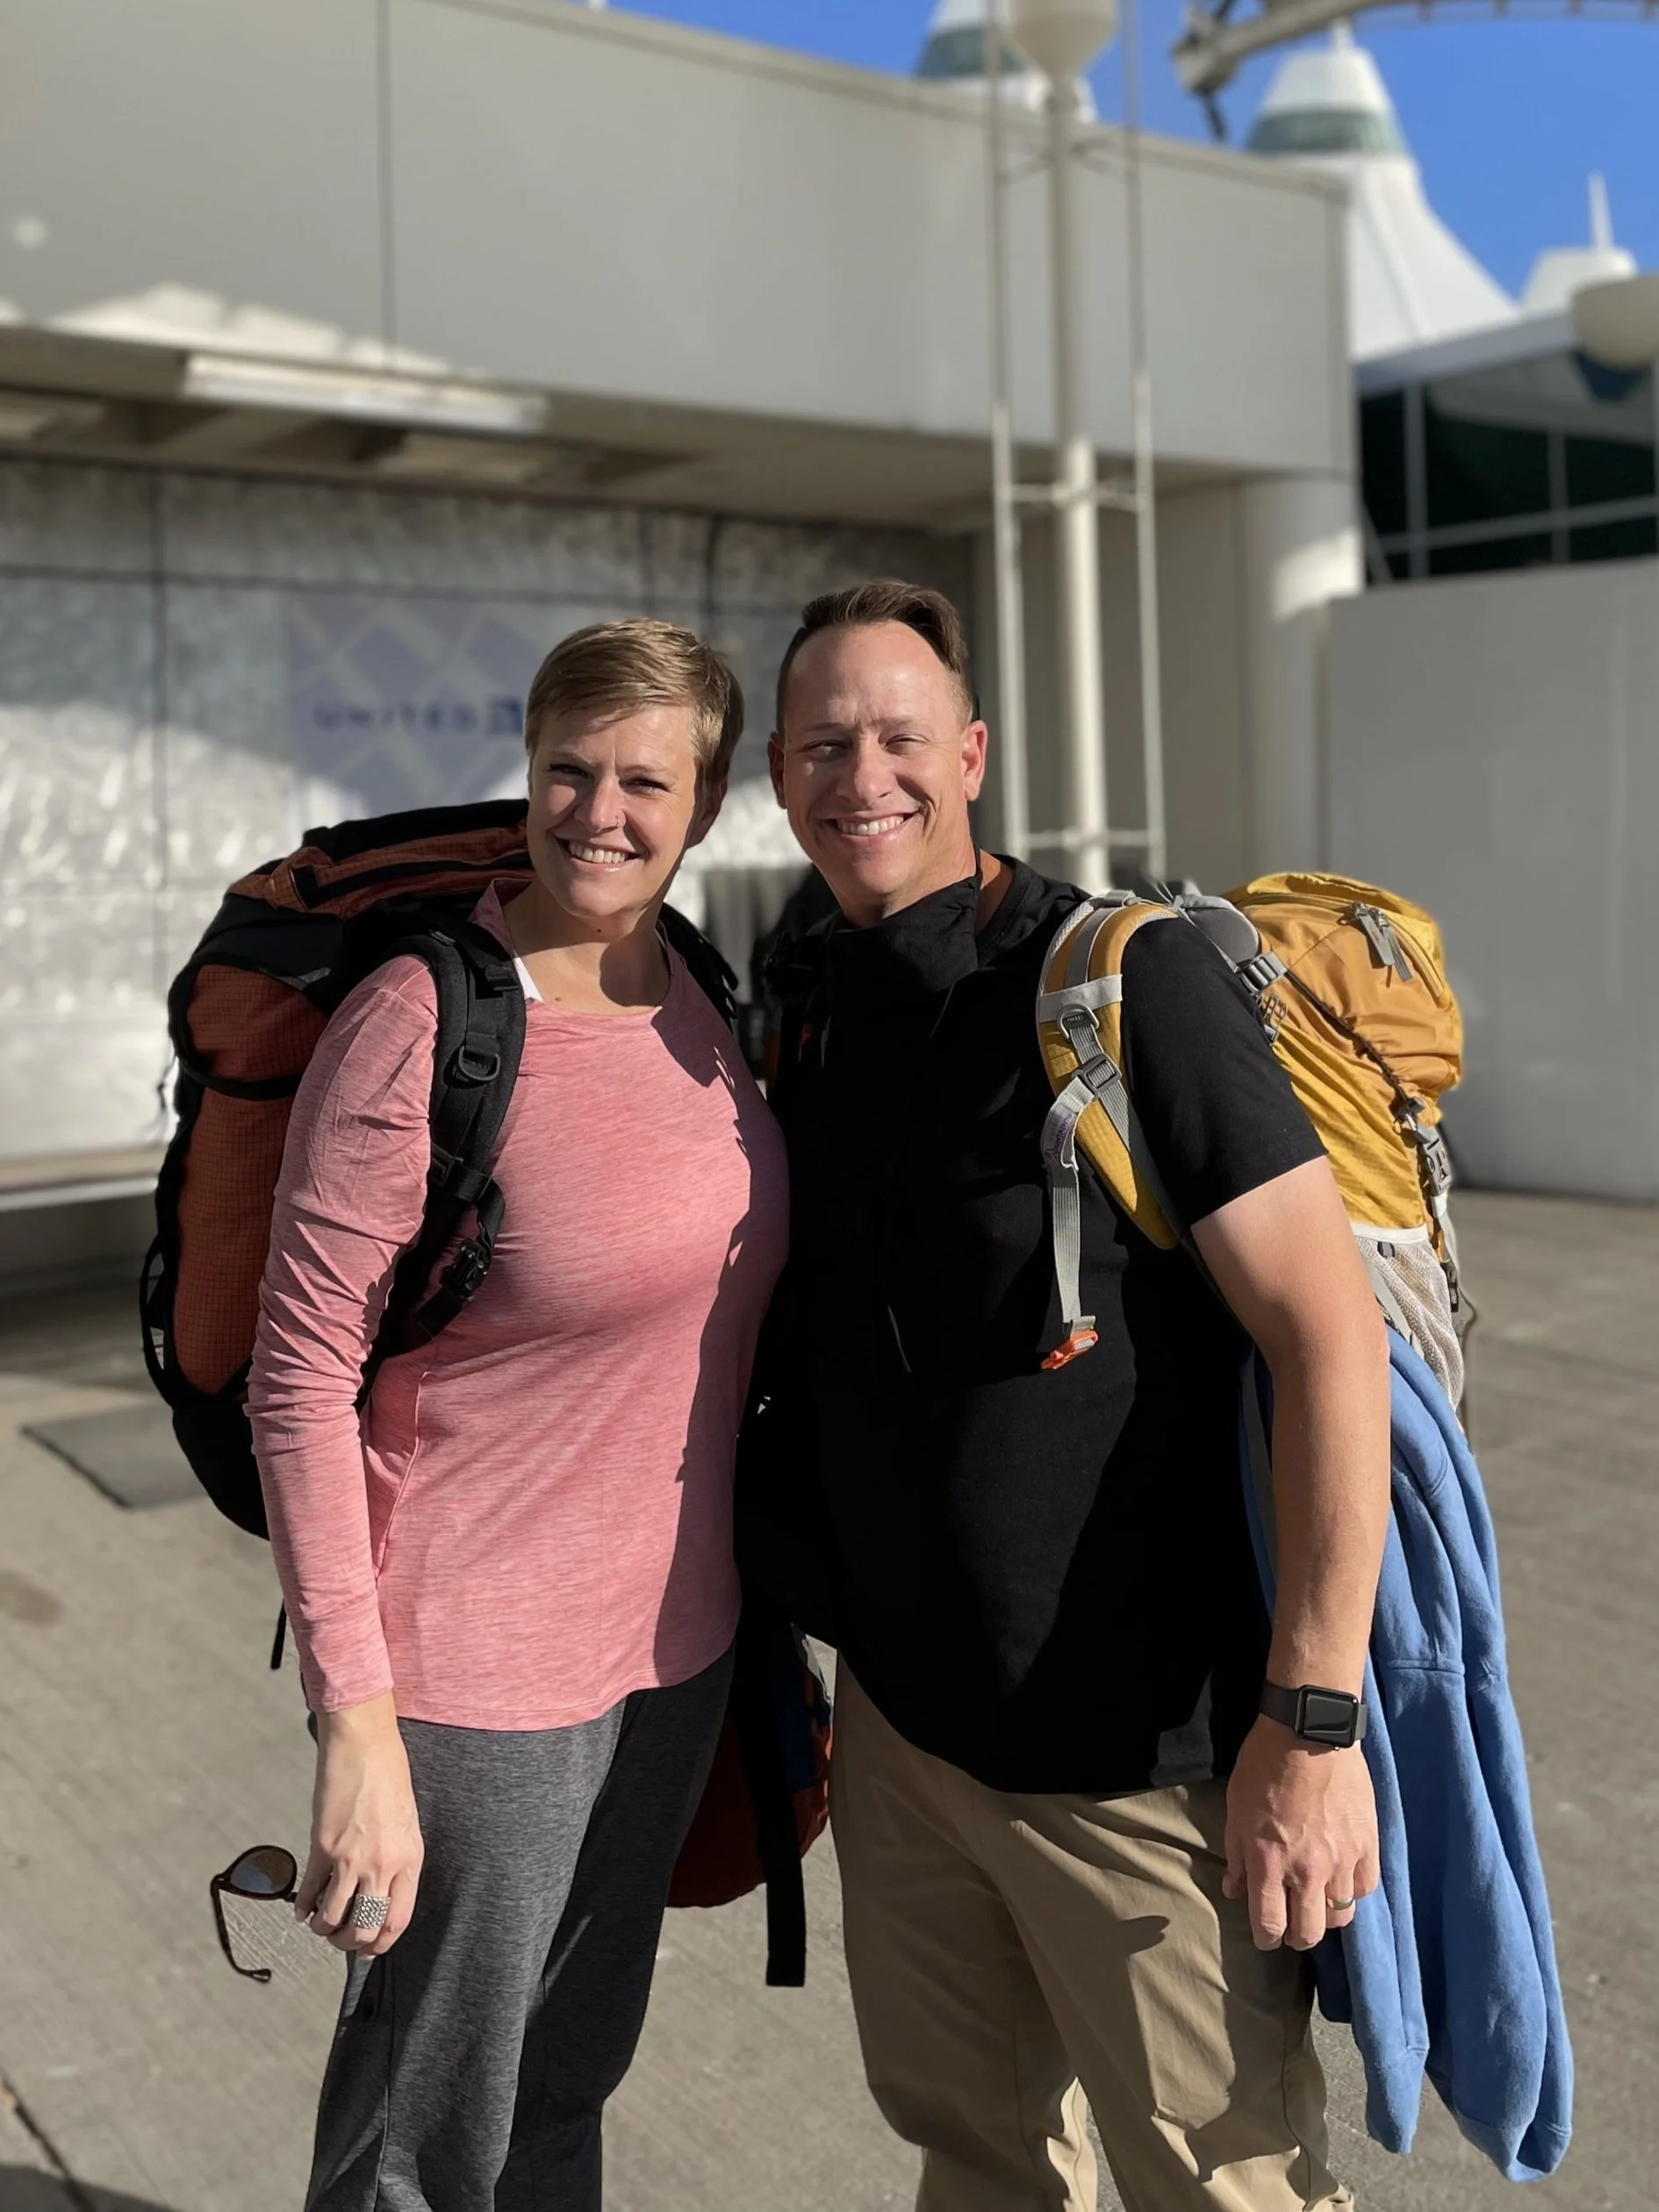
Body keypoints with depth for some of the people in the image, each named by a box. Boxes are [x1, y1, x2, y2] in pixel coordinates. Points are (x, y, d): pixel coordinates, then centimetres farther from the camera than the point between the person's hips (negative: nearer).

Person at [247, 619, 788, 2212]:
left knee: (571, 2084, 24)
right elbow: (301, 1380, -18)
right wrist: (355, 1720, -21)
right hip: (476, 1673, -6)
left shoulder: (698, 1000, 2)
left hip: (673, 1644, 7)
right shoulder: (423, 1023, -19)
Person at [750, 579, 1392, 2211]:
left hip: (1135, 1749, -6)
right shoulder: (801, 1018, 4)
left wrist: (1312, 1719, -21)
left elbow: (1328, 1333, -19)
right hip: (896, 1720, 6)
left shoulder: (1128, 986, -16)